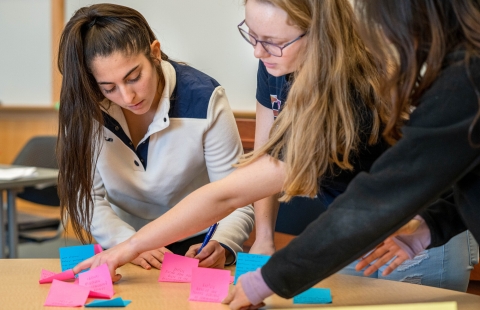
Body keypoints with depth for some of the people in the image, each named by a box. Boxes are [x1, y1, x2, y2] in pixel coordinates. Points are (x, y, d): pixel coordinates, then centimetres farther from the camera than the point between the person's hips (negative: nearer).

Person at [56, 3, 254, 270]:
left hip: (196, 245, -2)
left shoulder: (204, 100, -19)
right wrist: (130, 244, -24)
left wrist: (222, 246, -35)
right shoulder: (84, 106, -14)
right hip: (122, 246, 2)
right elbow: (85, 197, -8)